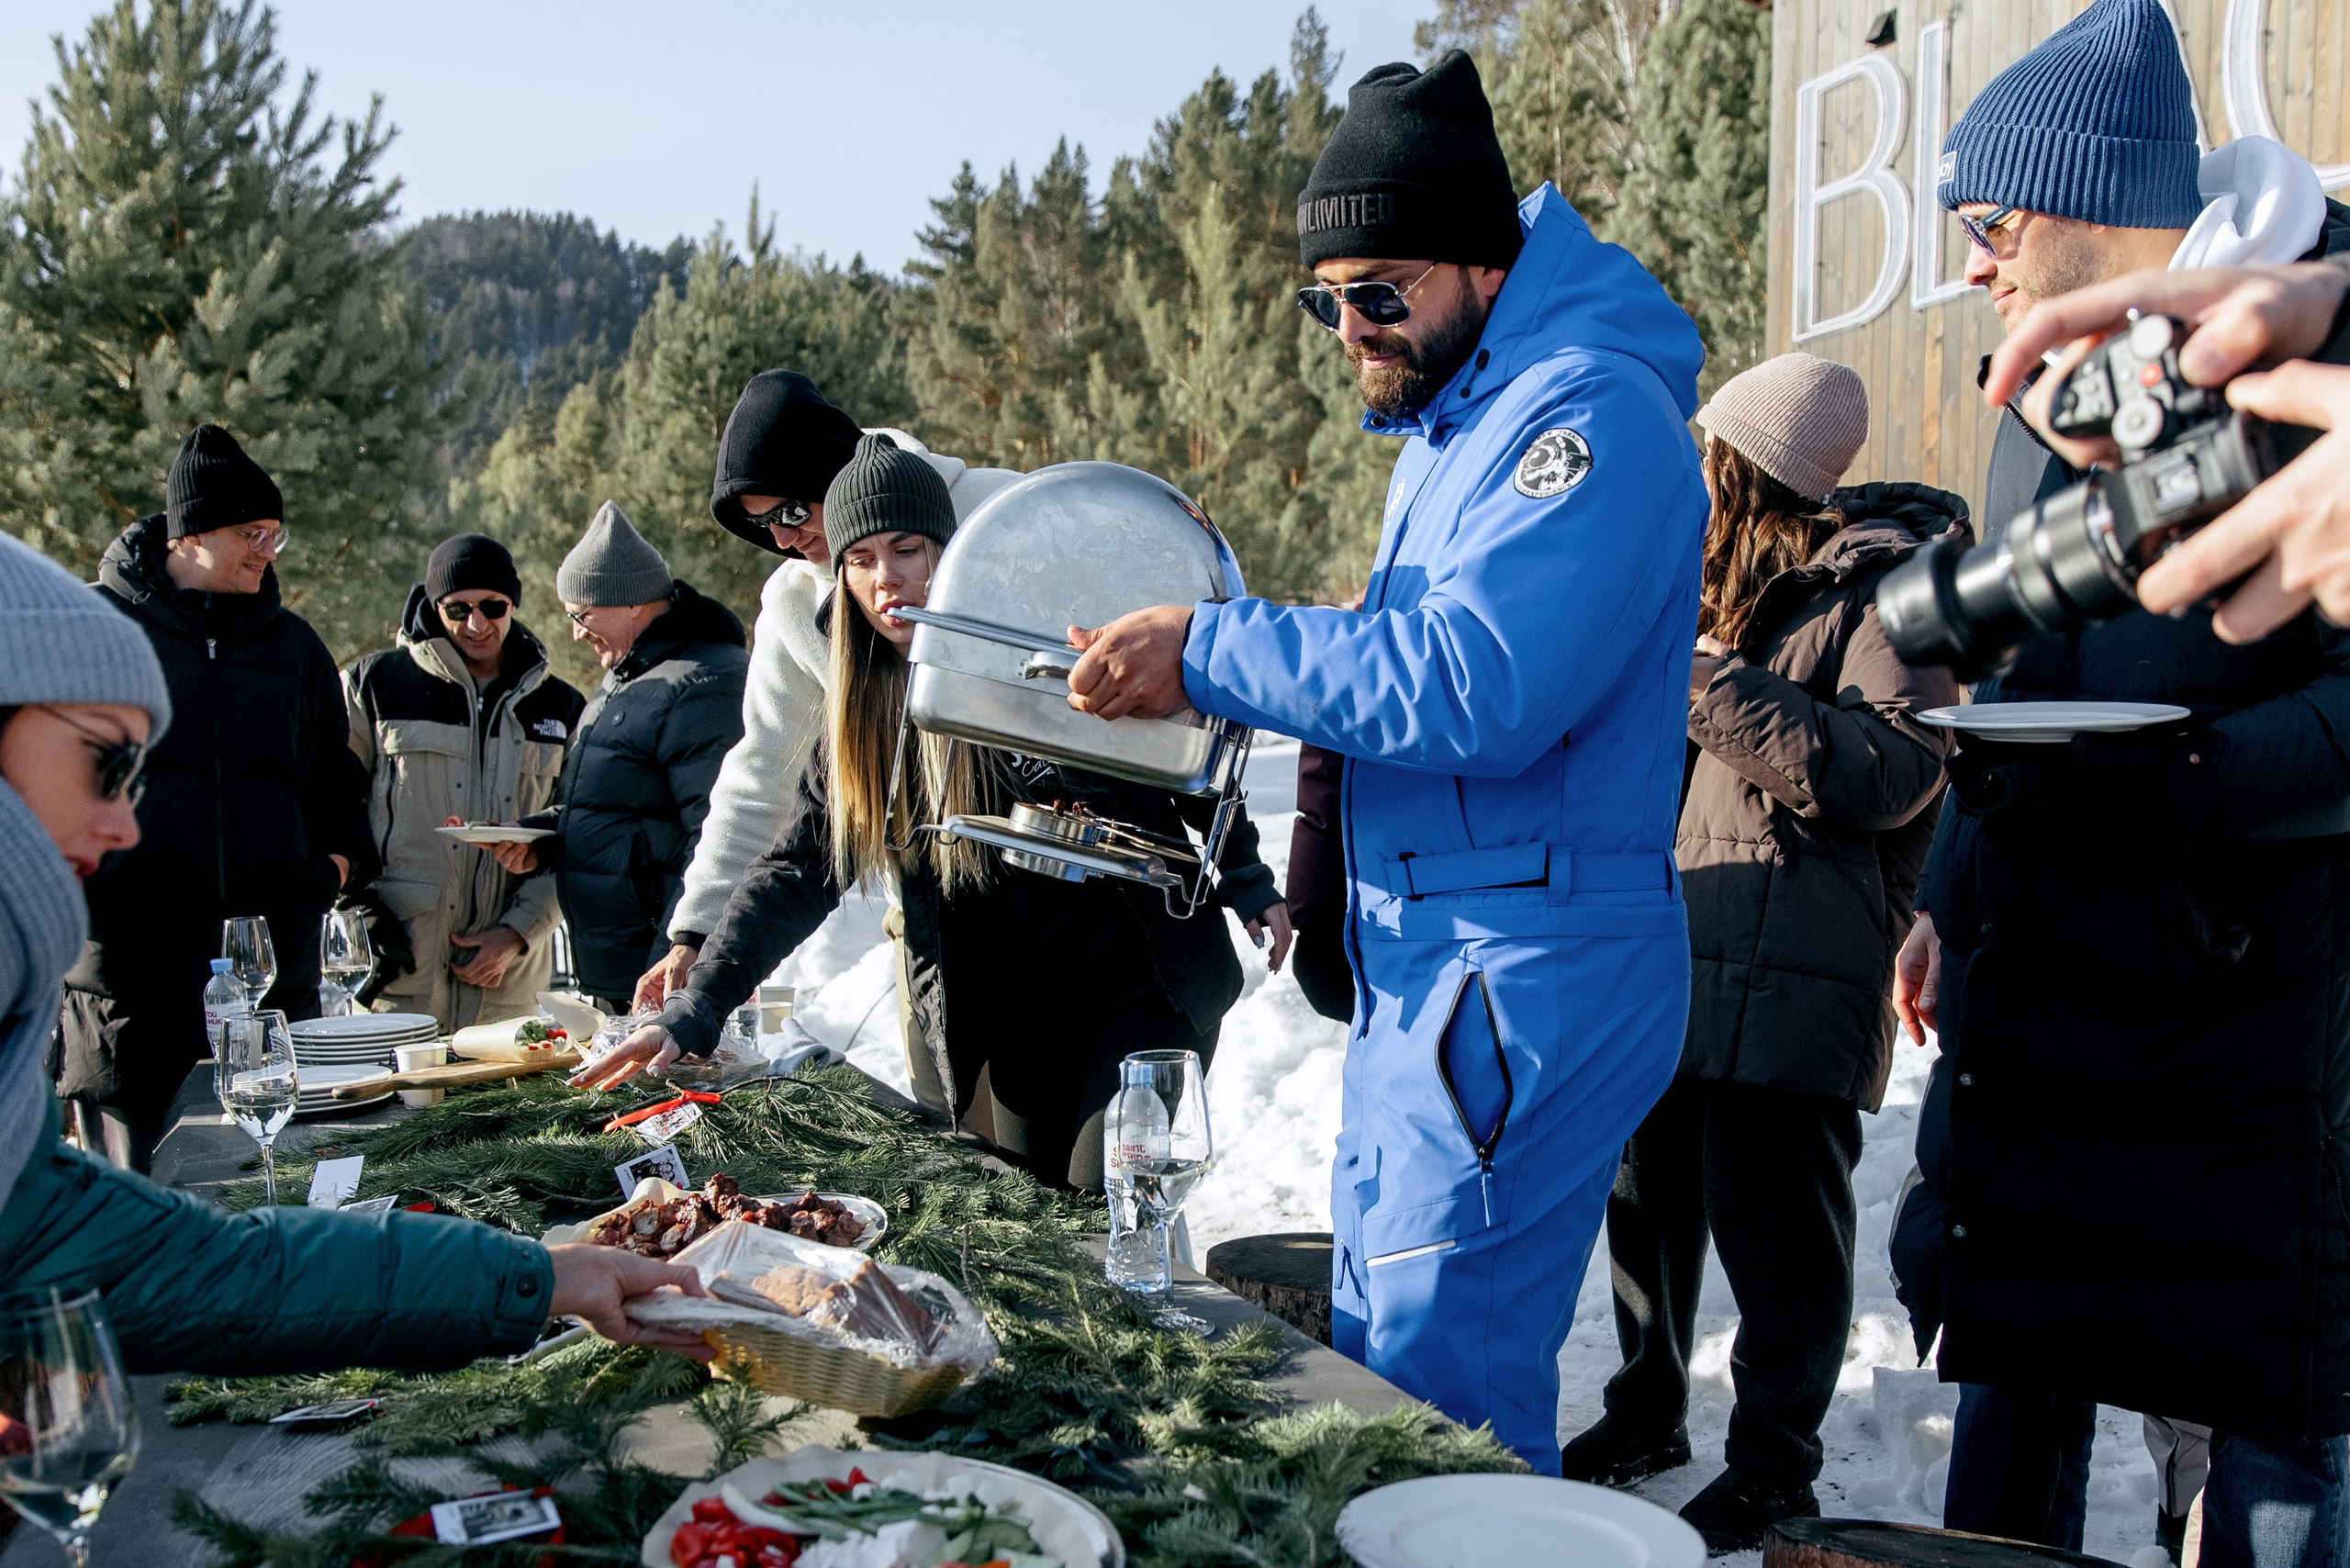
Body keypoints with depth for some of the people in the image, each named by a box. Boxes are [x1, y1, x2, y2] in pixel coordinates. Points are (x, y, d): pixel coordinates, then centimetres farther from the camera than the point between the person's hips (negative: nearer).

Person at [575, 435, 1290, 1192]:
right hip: (1020, 1015, 4)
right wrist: (695, 1010, -10)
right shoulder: (863, 709, 1)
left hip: (1147, 979, -4)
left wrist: (1247, 886, 3)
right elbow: (797, 871, -1)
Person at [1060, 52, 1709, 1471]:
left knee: (1438, 1386, -4)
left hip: (1526, 975, -10)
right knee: (1373, 1349, 18)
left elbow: (1475, 687, -26)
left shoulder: (1592, 410, -15)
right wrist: (1212, 675, 8)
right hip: (1421, 966, 10)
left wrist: (1211, 653, -20)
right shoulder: (1448, 425, 18)